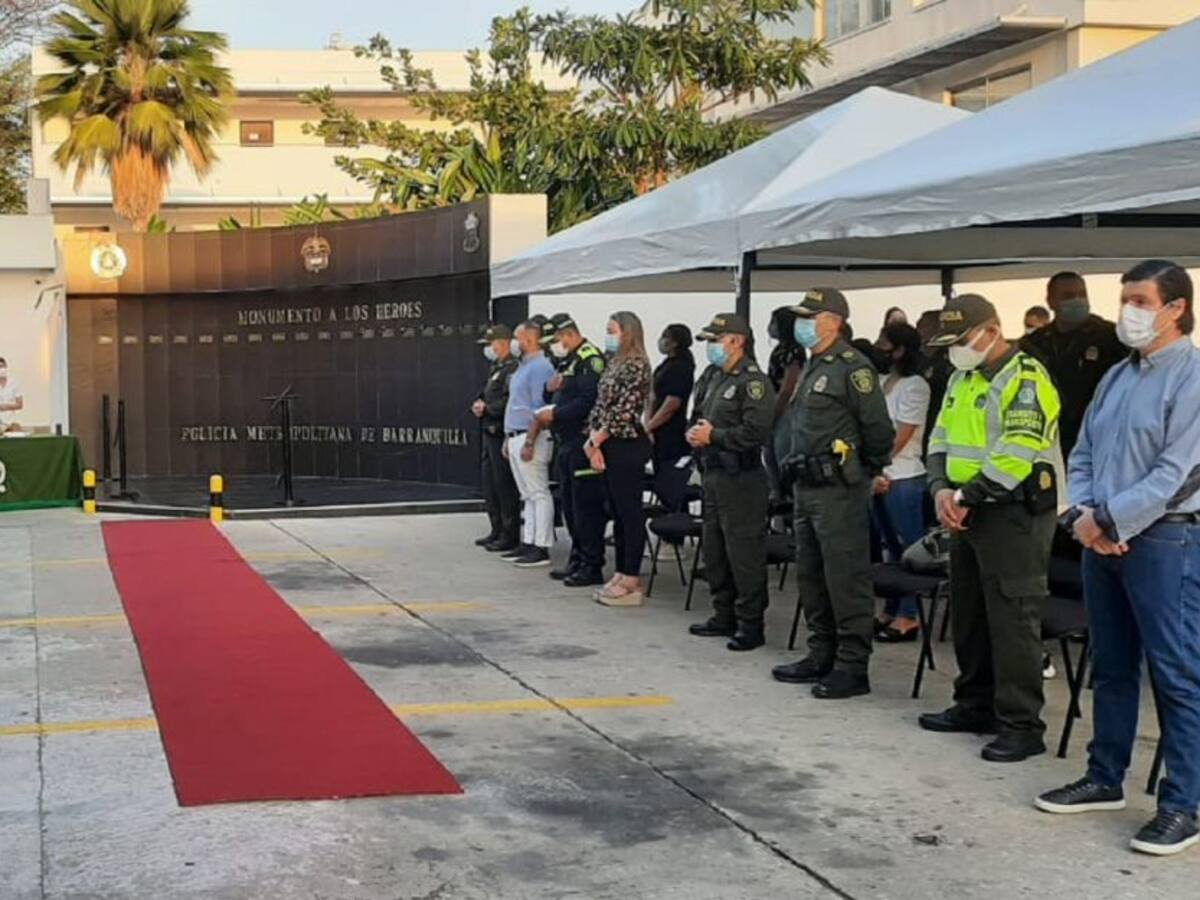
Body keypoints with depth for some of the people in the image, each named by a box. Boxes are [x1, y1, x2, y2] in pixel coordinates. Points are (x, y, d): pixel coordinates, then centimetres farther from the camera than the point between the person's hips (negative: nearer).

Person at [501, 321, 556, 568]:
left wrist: (529, 442, -23)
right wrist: (509, 439, 20)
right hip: (515, 437, 10)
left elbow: (540, 409, -19)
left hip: (530, 437, -10)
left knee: (539, 494, -7)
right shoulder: (523, 366, 18)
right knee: (528, 495, 13)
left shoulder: (540, 367, -13)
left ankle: (541, 548, -7)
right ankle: (528, 542, 17)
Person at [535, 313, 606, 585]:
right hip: (567, 443, 10)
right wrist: (549, 413, 4)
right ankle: (577, 559, 23)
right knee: (569, 505, 14)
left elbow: (589, 400, -23)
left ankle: (592, 567, -2)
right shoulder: (567, 361, 18)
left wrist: (555, 414, -18)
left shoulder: (590, 359, -13)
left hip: (584, 442, -10)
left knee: (585, 505, -7)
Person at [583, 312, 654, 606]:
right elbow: (601, 405, 14)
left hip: (628, 446, -9)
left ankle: (632, 582, 0)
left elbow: (624, 410, -17)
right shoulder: (614, 364, 15)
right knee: (617, 512, 12)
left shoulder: (636, 366, -12)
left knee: (630, 513, -4)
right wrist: (593, 439, 1)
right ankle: (621, 576, 18)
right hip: (609, 447, 9)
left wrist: (597, 439, -10)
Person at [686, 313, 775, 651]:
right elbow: (697, 417, 24)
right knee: (714, 550, 15)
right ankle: (724, 616, 27)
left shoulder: (753, 381, -13)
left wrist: (712, 436, -16)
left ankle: (751, 624, 2)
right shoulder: (711, 377, 14)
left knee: (744, 553, -5)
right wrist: (694, 432, 0)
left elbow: (757, 431, -23)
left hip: (741, 479, -9)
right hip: (713, 474, 9)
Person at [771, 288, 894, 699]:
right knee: (810, 575, 15)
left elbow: (878, 427, -16)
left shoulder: (852, 368, -13)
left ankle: (853, 667, -3)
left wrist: (869, 469, -4)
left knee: (846, 579, -7)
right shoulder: (811, 368, 18)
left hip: (839, 490, -10)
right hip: (807, 487, 10)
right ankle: (821, 656, 25)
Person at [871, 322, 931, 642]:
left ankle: (909, 616, 3)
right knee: (891, 547, 13)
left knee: (909, 548, -1)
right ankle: (892, 611, 20)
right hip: (878, 476, 8)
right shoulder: (883, 382, 14)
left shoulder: (914, 385, -8)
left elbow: (901, 436, -12)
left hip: (902, 478, -8)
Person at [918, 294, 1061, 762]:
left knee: (1012, 618, -8)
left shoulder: (1026, 379, -14)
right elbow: (941, 438, 14)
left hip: (1013, 514, -9)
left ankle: (1022, 725, -3)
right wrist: (942, 489, -5)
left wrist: (965, 497, -18)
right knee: (969, 614, 16)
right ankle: (975, 704, 29)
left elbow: (1016, 454, -22)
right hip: (968, 514, 9)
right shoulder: (963, 379, 15)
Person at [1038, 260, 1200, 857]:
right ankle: (1104, 779, 28)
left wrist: (1107, 520, -14)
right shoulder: (1116, 377, 15)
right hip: (1101, 539, 8)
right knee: (1111, 668, 16)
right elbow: (1083, 456, 14)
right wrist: (1084, 515, -4)